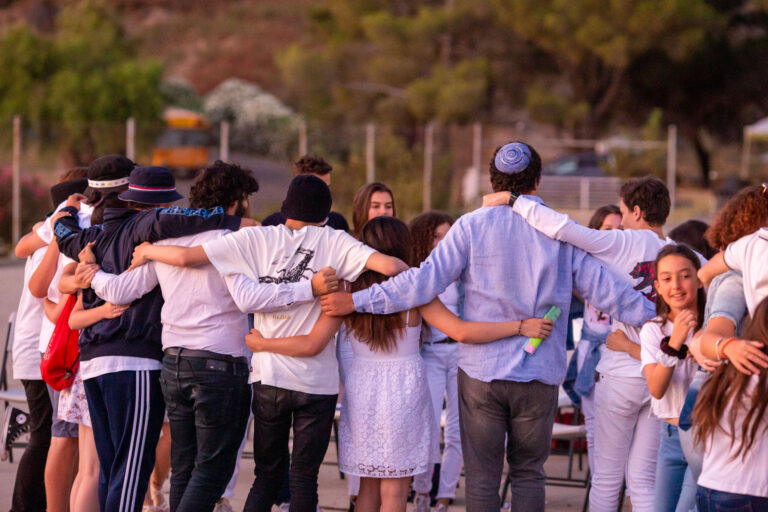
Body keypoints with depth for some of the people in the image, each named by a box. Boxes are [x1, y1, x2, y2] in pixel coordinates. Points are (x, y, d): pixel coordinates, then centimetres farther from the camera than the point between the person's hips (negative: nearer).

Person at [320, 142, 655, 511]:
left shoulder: (472, 226, -6)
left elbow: (426, 280, -9)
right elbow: (604, 289, 0)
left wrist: (357, 301, -3)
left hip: (482, 372, -1)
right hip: (541, 374, 1)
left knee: (482, 475, 7)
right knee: (528, 472, 13)